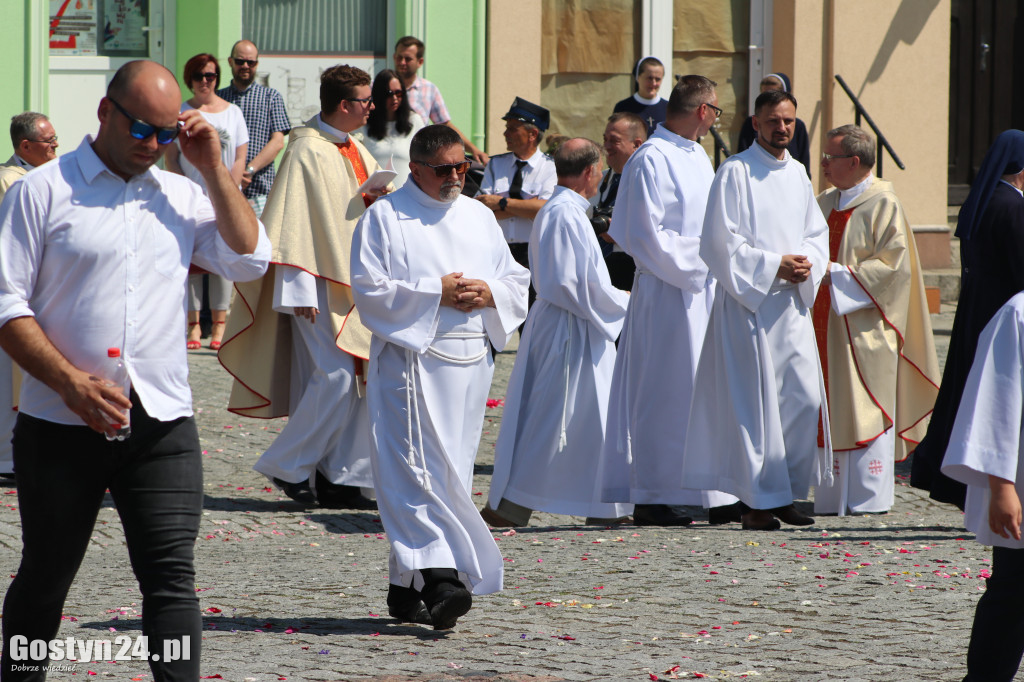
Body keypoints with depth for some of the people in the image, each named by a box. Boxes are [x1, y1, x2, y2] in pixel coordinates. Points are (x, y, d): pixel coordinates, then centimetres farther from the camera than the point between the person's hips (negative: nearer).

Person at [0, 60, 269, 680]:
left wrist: (213, 169, 0)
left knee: (172, 577, -8)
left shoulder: (182, 196, 13)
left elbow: (250, 259, 3)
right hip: (61, 426, -2)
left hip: (163, 426, 2)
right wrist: (72, 383, -16)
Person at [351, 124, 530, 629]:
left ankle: (406, 588, 10)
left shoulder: (479, 218, 17)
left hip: (468, 364, 6)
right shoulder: (384, 219, 1)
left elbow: (517, 283, 18)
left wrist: (489, 293, -5)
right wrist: (437, 294, -14)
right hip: (410, 359, -6)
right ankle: (438, 576, -27)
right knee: (418, 469, -16)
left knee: (449, 470, 5)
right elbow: (369, 291, -8)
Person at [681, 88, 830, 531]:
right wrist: (774, 265, -16)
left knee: (804, 396, 2)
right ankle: (758, 501, -1)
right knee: (756, 399, -6)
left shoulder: (797, 174, 15)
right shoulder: (736, 172, -6)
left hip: (792, 302, 6)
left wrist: (807, 264, -3)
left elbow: (817, 232, 18)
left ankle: (786, 493, 12)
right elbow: (723, 240, -11)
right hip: (748, 302, -6)